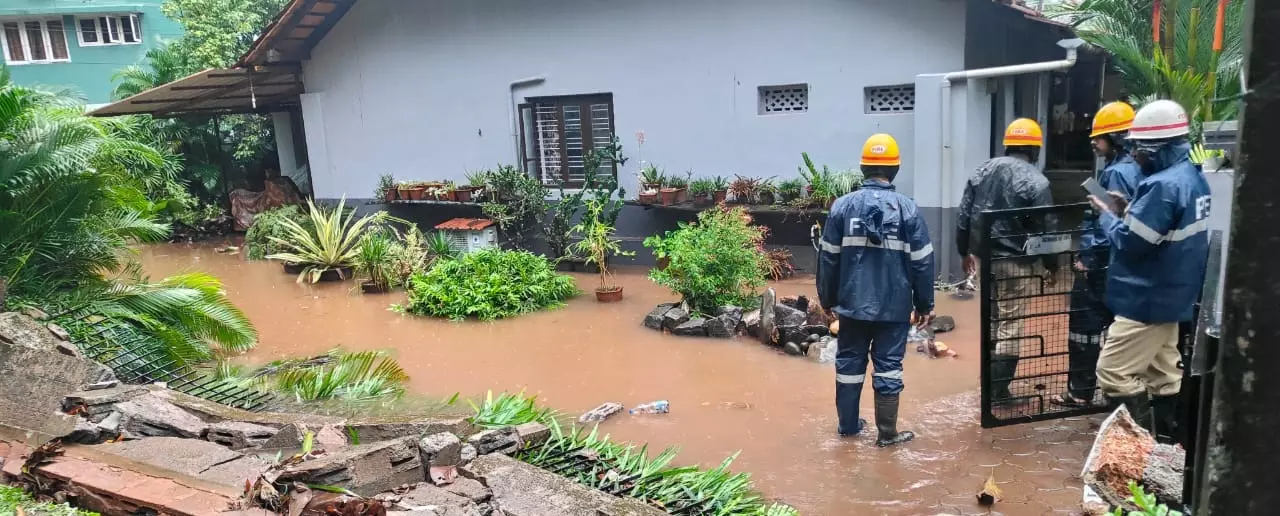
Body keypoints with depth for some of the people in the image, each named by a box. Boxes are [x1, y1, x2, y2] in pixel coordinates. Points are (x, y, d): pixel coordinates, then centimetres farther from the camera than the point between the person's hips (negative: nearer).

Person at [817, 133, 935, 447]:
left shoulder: (843, 205, -2)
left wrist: (827, 299, 12)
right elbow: (922, 261, -3)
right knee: (888, 366, 6)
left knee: (849, 362, 13)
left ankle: (848, 425, 24)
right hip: (894, 306, -1)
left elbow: (829, 258, 1)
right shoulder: (907, 208, -6)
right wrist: (925, 305, 7)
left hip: (852, 303, 2)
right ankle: (887, 433, 13)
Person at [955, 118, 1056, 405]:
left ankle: (989, 381, 27)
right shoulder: (1036, 181, -12)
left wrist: (965, 251, 17)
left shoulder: (983, 170, 5)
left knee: (990, 320, 18)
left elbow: (964, 215, 7)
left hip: (984, 258, 6)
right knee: (1010, 325, 3)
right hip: (1015, 262, -6)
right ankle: (999, 388, 7)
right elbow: (1044, 228, -11)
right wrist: (1052, 265, 2)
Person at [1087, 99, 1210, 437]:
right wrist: (1130, 211, 6)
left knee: (1113, 373, -5)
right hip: (1172, 296, 10)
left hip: (1148, 300, -10)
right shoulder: (1192, 177, 8)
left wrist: (1108, 215, -6)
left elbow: (1129, 243, -23)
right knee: (1162, 374, 16)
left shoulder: (1163, 185, -24)